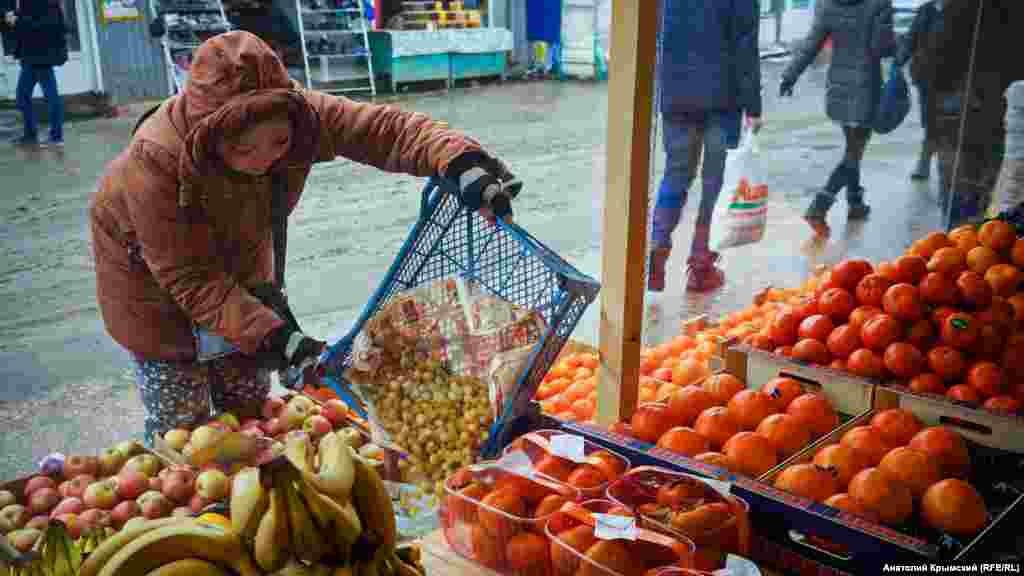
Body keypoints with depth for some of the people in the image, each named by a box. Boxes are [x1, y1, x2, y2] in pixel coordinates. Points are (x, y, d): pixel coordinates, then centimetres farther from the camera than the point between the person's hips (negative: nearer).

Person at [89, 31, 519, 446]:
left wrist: (458, 160, -49)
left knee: (250, 407, 14)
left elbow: (382, 128, -31)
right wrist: (271, 334, -42)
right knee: (180, 424, 3)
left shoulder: (298, 113, -30)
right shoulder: (155, 163, -39)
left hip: (236, 253, 4)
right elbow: (191, 281, -33)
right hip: (153, 275, -4)